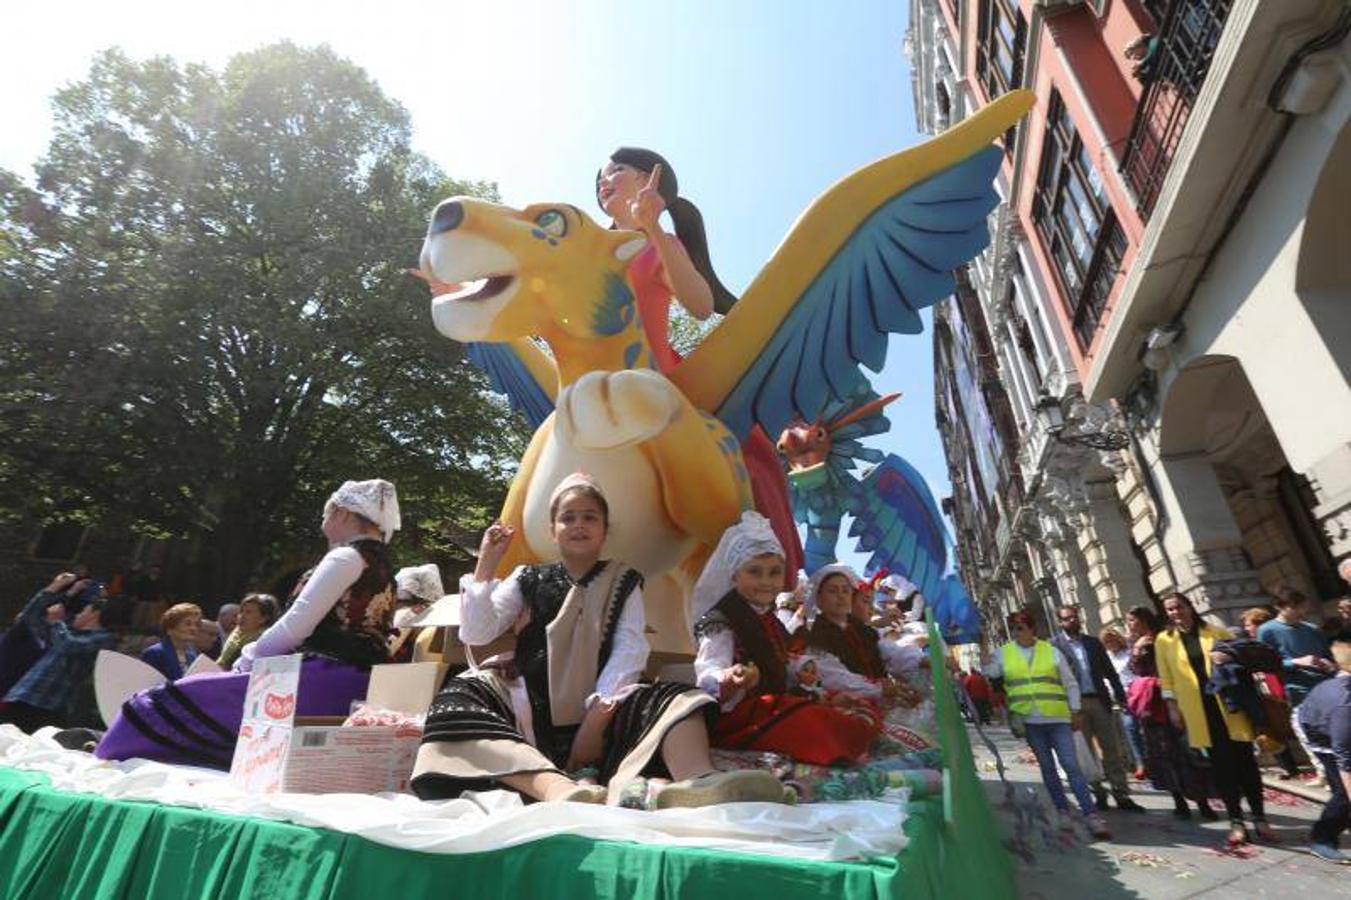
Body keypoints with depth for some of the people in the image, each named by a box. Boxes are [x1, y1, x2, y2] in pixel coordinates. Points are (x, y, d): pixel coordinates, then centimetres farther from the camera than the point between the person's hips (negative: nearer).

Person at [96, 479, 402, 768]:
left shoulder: (349, 557, -10)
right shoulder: (378, 562, 18)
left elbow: (295, 628, -12)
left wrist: (247, 661, 3)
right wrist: (255, 655, 17)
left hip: (321, 684, -9)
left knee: (173, 701, -2)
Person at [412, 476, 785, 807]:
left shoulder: (624, 581, 11)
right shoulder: (527, 579, 15)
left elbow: (629, 651, -3)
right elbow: (474, 634, 6)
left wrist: (597, 717, -17)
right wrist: (486, 564, 0)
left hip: (597, 712, 0)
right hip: (531, 711, 1)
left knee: (674, 698, -27)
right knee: (457, 699, -29)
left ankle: (696, 784, -59)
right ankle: (557, 786, -52)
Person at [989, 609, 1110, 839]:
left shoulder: (1051, 651, 2)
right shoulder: (1003, 653, 2)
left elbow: (1070, 683, 7)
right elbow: (988, 679, 1)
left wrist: (1075, 712, 4)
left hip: (1057, 718, -1)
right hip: (1028, 721, 1)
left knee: (1071, 765, -3)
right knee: (1047, 768, 10)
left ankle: (1091, 814, 3)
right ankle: (1062, 811, 22)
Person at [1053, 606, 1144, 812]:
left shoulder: (1093, 642, 10)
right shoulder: (1054, 645, -4)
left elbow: (1109, 671, 11)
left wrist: (1120, 696, 2)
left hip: (1099, 700, 3)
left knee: (1113, 750, 6)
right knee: (1086, 752, 7)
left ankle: (1122, 795, 15)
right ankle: (1098, 794, 19)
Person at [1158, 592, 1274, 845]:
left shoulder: (1216, 632, 7)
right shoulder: (1164, 640, 3)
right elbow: (1166, 677, 4)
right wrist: (1172, 707, 0)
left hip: (1229, 704, 1)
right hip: (1197, 709, -1)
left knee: (1245, 760, 5)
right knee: (1221, 764, 3)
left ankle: (1259, 818, 18)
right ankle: (1236, 822, 10)